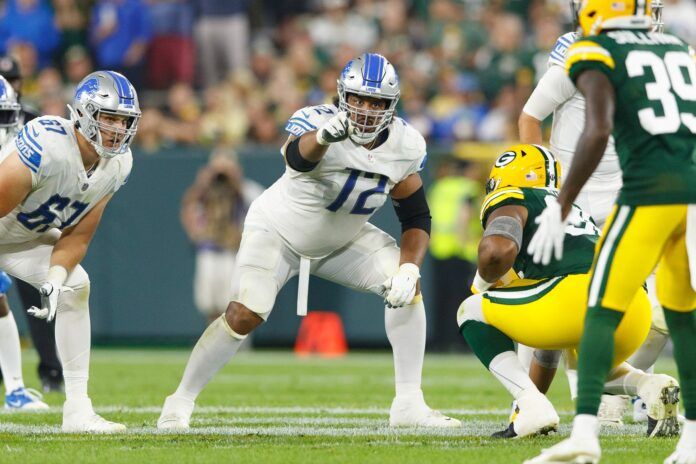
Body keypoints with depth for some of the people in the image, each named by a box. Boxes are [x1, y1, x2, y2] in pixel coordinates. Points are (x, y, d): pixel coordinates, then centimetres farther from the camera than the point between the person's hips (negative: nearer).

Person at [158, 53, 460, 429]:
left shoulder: (405, 147, -16)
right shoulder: (319, 122, -32)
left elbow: (416, 218, -4)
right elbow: (298, 156, -57)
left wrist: (408, 268, -22)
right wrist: (322, 137, -81)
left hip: (343, 239, 5)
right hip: (279, 230, -5)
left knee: (407, 286, -13)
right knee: (244, 314, -20)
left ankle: (409, 404, -5)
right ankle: (180, 402, -1)